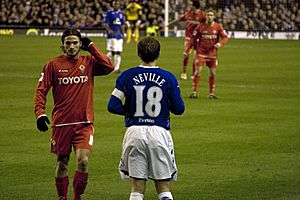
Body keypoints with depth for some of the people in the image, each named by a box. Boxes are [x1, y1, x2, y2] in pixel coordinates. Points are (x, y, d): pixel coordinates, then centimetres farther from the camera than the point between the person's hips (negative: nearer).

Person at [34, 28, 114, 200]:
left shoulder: (89, 62, 3)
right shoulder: (53, 65, 1)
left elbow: (108, 67, -14)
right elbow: (41, 90, 1)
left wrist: (91, 47, -7)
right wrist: (40, 113, -12)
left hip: (84, 123, 0)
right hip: (61, 123, 1)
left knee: (83, 161, -14)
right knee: (62, 163, 9)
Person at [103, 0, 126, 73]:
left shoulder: (121, 14, 13)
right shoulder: (108, 13, -4)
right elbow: (105, 23, -8)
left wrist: (122, 34, 17)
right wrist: (109, 30, -25)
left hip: (119, 35, 6)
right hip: (112, 35, -6)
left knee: (118, 52, 3)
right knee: (112, 51, -13)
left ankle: (116, 68, 6)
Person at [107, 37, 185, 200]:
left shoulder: (127, 76, 1)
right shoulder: (168, 78, -1)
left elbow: (113, 106, -2)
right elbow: (179, 109, 2)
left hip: (135, 132, 1)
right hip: (159, 132, -1)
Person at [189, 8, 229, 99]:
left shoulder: (218, 27, -2)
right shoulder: (200, 27, -3)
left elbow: (225, 38, -2)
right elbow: (194, 38, 8)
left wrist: (220, 44, -20)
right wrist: (197, 47, 0)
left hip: (212, 53, 2)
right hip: (201, 53, -2)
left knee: (212, 73, 6)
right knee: (198, 72, -9)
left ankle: (211, 93, 17)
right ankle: (194, 92, -3)